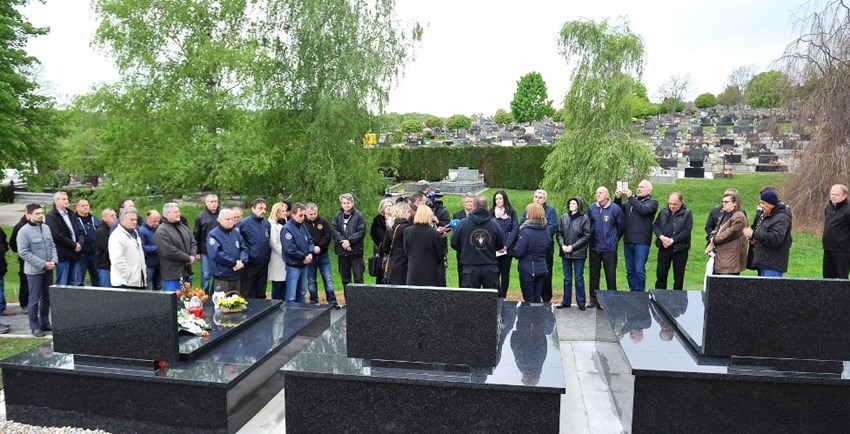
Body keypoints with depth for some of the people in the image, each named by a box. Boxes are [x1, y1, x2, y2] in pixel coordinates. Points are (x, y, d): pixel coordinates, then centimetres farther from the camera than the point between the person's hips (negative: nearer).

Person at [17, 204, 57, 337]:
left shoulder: (46, 228, 7)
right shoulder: (24, 231, -11)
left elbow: (52, 246, 12)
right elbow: (23, 252, -15)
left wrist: (54, 261, -5)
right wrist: (43, 264, -17)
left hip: (48, 270, 6)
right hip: (34, 271, -6)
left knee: (46, 298, 13)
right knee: (34, 300, 1)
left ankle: (45, 323, 24)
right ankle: (35, 327, 10)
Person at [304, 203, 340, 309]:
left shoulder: (323, 221, 0)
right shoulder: (302, 223, -7)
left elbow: (328, 236, -3)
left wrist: (319, 247, -15)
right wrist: (312, 249, -18)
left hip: (323, 255, 1)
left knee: (328, 279, 3)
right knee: (311, 281, 8)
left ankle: (332, 301, 10)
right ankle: (314, 302, 19)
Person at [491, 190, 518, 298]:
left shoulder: (511, 212, 5)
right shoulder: (491, 213, 5)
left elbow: (515, 229, -1)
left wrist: (506, 245, -11)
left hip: (507, 248, 1)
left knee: (505, 272, 6)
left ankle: (503, 295, 14)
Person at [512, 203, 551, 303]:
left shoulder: (526, 232, -19)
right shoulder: (546, 231, 2)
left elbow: (518, 252, -19)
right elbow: (549, 250, 15)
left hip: (528, 270, -6)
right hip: (542, 269, 6)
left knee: (529, 299, 5)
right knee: (537, 298, 15)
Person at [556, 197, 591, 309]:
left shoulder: (584, 218, -6)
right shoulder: (564, 217, 4)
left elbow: (586, 236, -9)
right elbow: (559, 233, 6)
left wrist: (573, 246, -13)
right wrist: (562, 245, -10)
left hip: (578, 253, -3)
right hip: (565, 253, 4)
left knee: (579, 278, 4)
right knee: (567, 278, 12)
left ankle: (581, 302, 15)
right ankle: (566, 301, 22)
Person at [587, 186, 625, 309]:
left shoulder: (615, 209, -7)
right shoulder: (591, 208, 2)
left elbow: (621, 226, 3)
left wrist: (614, 239, 10)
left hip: (610, 248, -3)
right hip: (594, 248, 3)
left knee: (611, 275, 3)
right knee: (594, 275, 9)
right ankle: (594, 299, 18)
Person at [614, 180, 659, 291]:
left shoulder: (652, 202, 1)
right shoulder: (630, 201, 17)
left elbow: (643, 210, -17)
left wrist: (630, 197, -18)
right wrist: (618, 198, -2)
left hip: (641, 242, -5)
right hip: (628, 241, 5)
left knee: (639, 270, -3)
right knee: (630, 270, 12)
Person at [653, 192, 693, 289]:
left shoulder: (687, 214, -3)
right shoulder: (663, 212, 9)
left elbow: (687, 231, -12)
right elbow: (655, 225, 4)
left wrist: (672, 240, -17)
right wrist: (662, 237, -14)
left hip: (679, 249, -3)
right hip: (663, 248, 3)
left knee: (678, 277, 7)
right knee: (660, 274, 7)